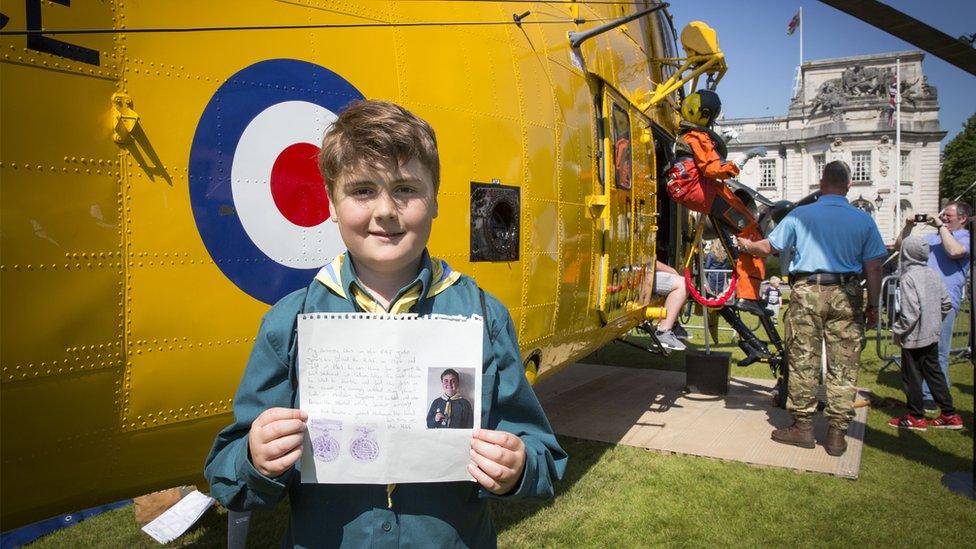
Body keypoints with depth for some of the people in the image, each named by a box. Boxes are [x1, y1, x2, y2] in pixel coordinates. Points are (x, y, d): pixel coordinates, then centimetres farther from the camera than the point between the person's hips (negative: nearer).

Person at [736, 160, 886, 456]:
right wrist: (872, 306, 11)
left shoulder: (800, 215, 1)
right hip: (847, 296, 1)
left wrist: (746, 245, 27)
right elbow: (873, 267, 2)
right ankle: (837, 434, 10)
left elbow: (768, 247, 6)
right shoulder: (863, 220, 4)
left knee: (802, 362, 7)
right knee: (843, 367, 5)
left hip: (807, 292, -1)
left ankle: (803, 426, 14)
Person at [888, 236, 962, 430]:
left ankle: (916, 417, 15)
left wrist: (898, 330, -11)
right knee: (934, 373, 17)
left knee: (912, 377, 5)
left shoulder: (908, 278, -19)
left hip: (914, 338, -8)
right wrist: (934, 322, 20)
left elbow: (911, 312, -23)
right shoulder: (933, 274, 4)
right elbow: (946, 304, 10)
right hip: (933, 335, 8)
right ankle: (950, 415, 23)